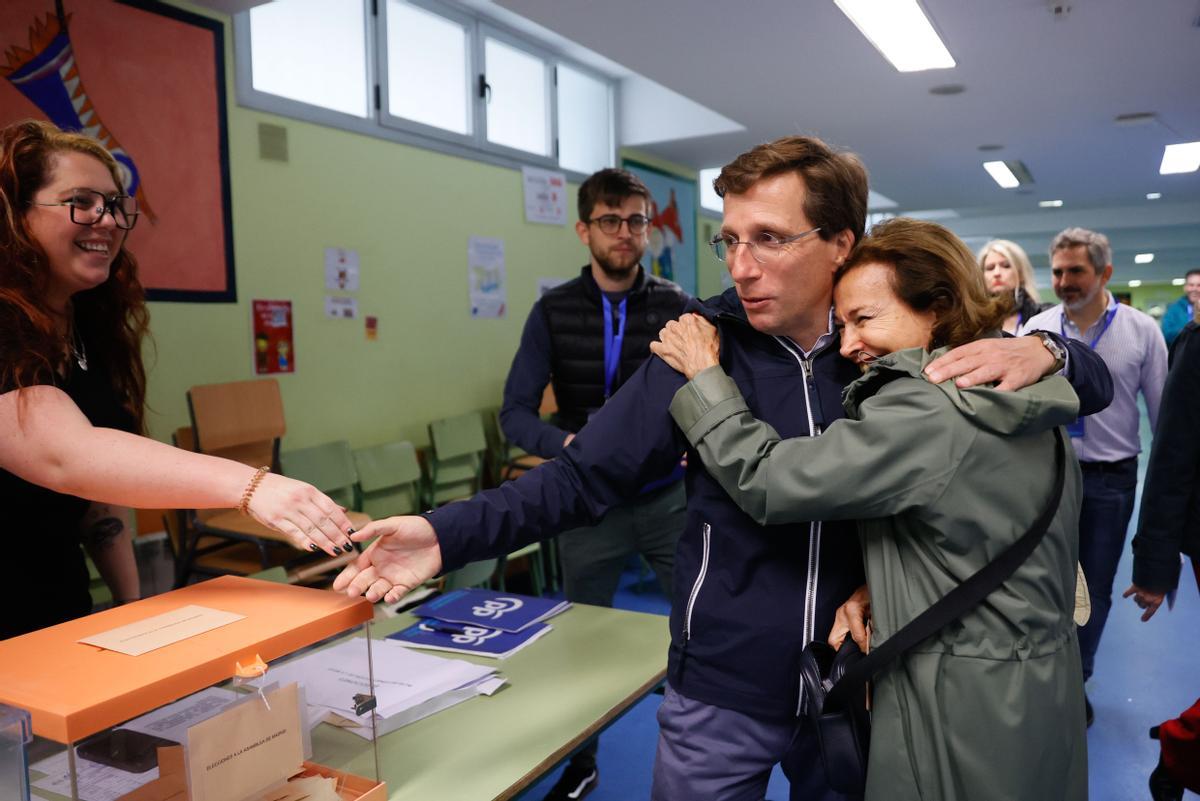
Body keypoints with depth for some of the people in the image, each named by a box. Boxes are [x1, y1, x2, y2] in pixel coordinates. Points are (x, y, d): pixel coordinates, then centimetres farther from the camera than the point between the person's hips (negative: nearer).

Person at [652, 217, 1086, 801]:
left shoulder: (923, 411, -26)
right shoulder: (1032, 405, 2)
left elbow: (763, 480, -23)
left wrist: (703, 374, -12)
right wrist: (877, 585, 5)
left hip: (964, 716, -8)